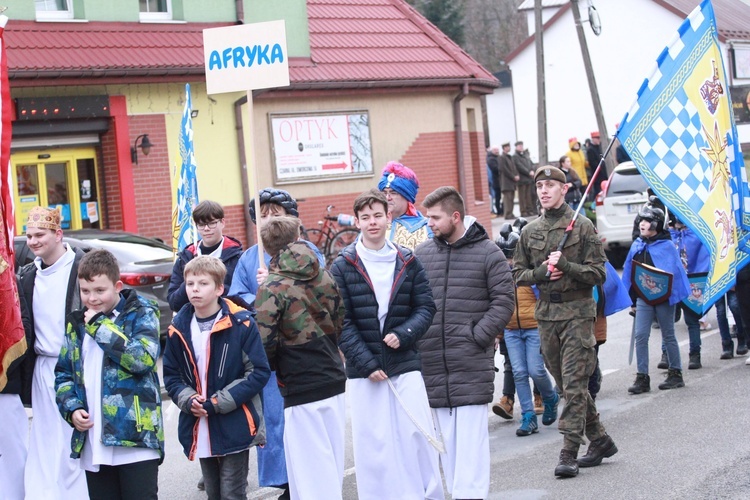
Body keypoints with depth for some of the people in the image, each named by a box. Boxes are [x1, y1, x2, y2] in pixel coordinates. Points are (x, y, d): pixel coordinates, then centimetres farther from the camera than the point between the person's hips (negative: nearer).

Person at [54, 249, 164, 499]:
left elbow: (144, 358, -17)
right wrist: (71, 408, 0)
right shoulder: (76, 322, 15)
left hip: (136, 439, -5)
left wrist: (100, 326, -11)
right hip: (93, 444, 5)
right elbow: (63, 373, 19)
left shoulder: (141, 313, 0)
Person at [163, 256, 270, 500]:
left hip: (235, 427, -5)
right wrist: (187, 399, -9)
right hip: (199, 431, 5)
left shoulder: (241, 324, -11)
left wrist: (218, 402, -14)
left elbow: (259, 372, -10)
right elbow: (171, 375, 12)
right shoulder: (179, 328, 3)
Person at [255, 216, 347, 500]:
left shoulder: (271, 289, -13)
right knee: (333, 467, 16)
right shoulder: (324, 277, 4)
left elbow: (265, 343, -15)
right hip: (335, 383, 6)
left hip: (302, 391, -6)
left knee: (312, 474, 0)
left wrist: (277, 368, 4)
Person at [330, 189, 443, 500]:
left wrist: (403, 334, -11)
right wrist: (365, 363, -10)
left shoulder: (408, 262, 6)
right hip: (363, 372, -1)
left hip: (405, 366, 1)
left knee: (417, 437, 2)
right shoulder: (342, 267, 0)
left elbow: (425, 307, 7)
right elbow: (341, 322, -3)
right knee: (372, 445, 2)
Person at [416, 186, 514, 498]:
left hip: (472, 362, -4)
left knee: (471, 433, -5)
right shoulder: (421, 254, 11)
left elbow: (504, 300, -3)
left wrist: (479, 337, -10)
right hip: (432, 360, 4)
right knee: (446, 434, 7)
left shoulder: (487, 253, 0)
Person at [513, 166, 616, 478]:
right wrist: (541, 272, -6)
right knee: (565, 383, 11)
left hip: (577, 311, -5)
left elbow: (598, 274, -5)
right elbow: (518, 273, 13)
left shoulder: (582, 226, -3)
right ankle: (599, 440, 24)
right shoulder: (530, 231, 11)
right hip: (546, 312, 5)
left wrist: (566, 266, -19)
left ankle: (569, 453, -9)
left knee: (574, 384, -9)